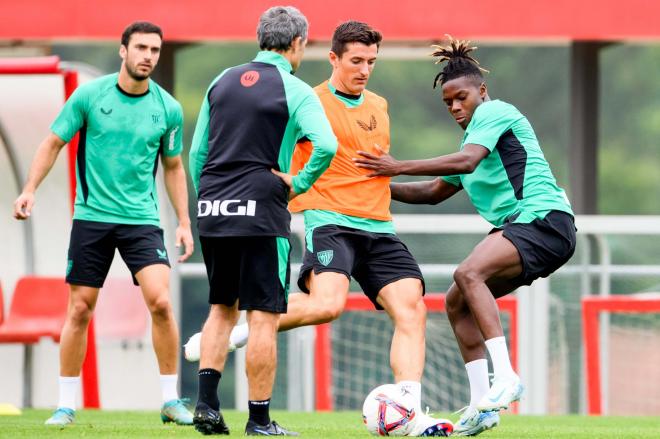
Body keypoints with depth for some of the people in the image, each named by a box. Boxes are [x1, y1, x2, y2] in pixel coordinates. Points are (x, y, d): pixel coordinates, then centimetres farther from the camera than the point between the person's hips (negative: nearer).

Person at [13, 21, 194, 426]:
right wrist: (30, 190, -5)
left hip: (142, 218, 0)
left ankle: (171, 401, -4)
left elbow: (173, 167, 13)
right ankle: (67, 404, 14)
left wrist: (184, 221, 9)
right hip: (91, 215, 0)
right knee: (80, 309, 2)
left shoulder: (168, 108, 1)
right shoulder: (90, 95, -4)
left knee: (160, 302, -15)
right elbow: (54, 143, 5)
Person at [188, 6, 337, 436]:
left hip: (212, 207, 5)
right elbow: (326, 145, -20)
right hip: (261, 210, -5)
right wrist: (299, 183, -6)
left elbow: (196, 153, 15)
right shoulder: (295, 91, -4)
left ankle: (207, 402, 7)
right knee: (264, 315, 0)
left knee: (222, 308, 18)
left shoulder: (224, 81, 12)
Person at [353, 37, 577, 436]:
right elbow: (434, 193, 31)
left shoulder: (495, 112, -3)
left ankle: (505, 377, -35)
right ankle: (482, 406, 5)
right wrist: (382, 186, 19)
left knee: (469, 273, -29)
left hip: (544, 217, -10)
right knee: (457, 302, 6)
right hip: (519, 228, 10)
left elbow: (466, 162, -20)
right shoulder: (474, 135, 26)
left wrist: (398, 167, -18)